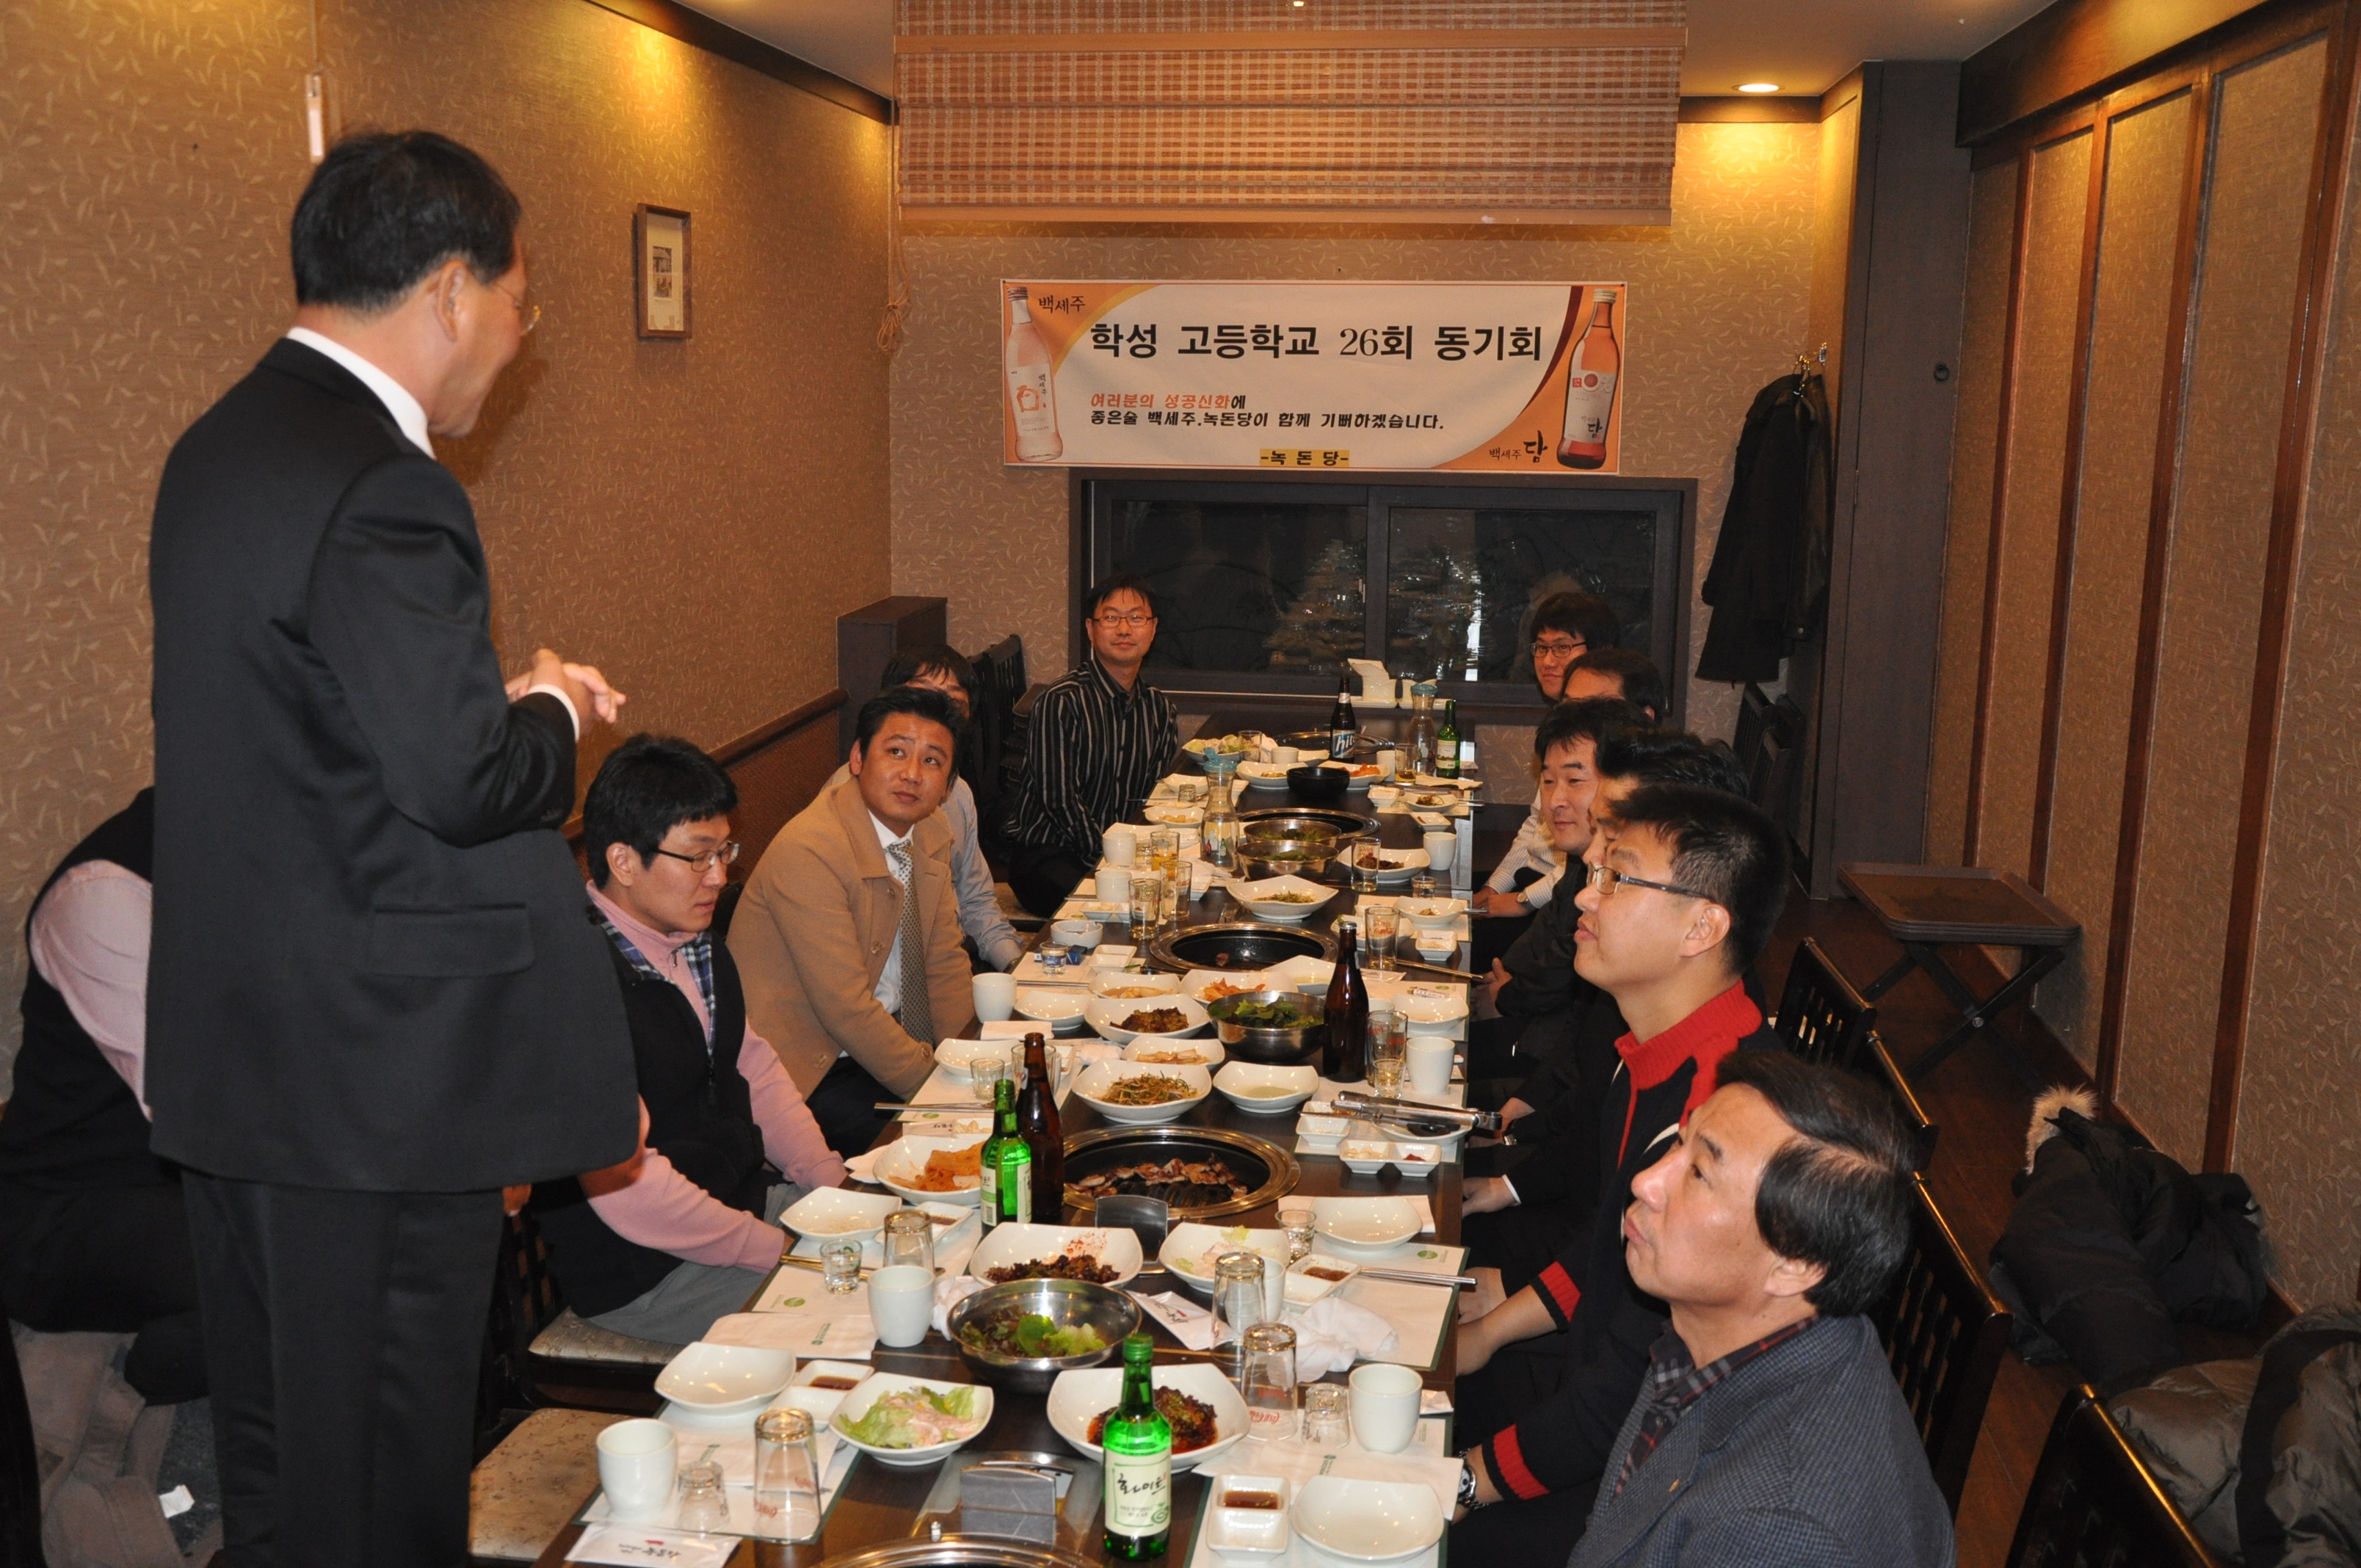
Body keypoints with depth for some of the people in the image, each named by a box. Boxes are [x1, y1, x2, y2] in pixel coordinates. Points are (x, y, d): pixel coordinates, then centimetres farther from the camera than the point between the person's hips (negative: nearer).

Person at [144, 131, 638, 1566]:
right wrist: (553, 717, -5)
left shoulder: (227, 447, 11)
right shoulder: (382, 492, -22)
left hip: (237, 1058, 10)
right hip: (379, 1078, -10)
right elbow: (460, 781, -25)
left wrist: (500, 697, 8)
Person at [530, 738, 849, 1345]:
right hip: (645, 1275, -9)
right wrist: (779, 1250, -19)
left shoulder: (697, 941, 6)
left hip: (754, 1198, 9)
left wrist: (833, 1186, 3)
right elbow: (627, 1186, -25)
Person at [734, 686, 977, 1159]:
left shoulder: (931, 832, 2)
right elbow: (846, 1008, -24)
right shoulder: (807, 852, -24)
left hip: (886, 1037, 8)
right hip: (806, 1071, -8)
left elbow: (944, 963, 8)